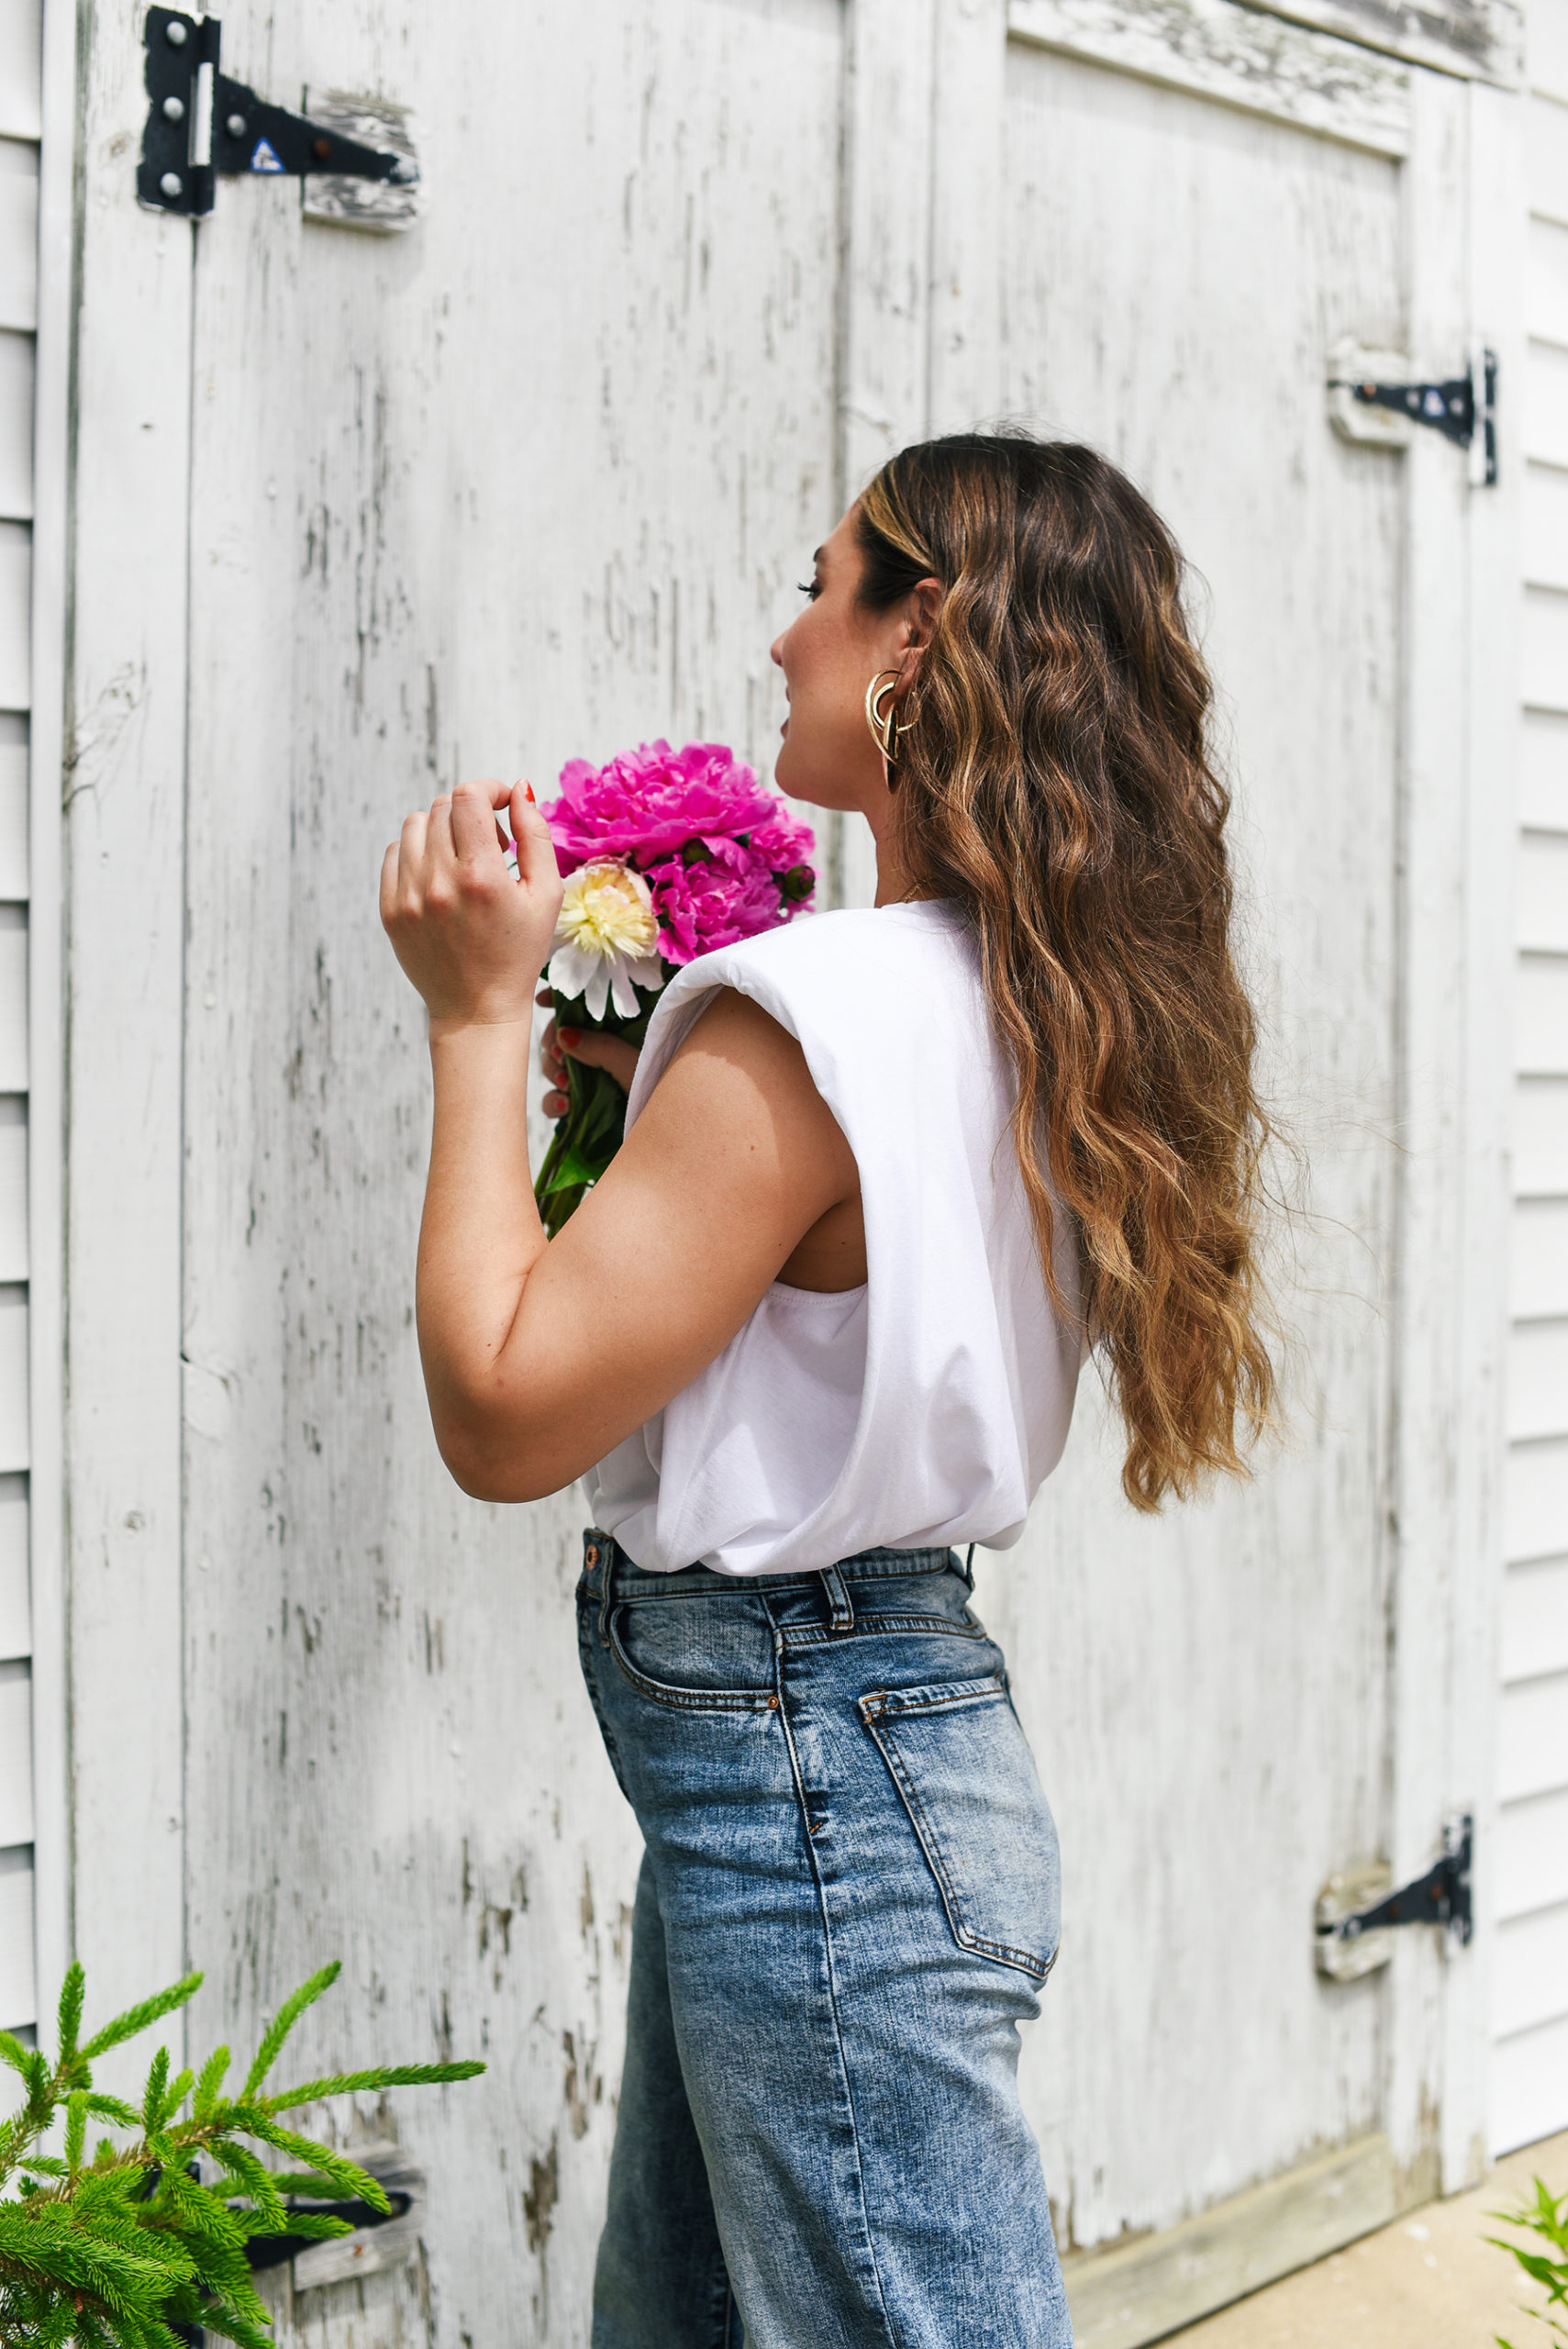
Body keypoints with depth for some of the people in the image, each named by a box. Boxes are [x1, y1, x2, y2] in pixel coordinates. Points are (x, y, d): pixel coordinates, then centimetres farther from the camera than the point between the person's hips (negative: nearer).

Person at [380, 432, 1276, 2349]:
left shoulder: (817, 1016, -21)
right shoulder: (1061, 1010, 7)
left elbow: (502, 1412, -20)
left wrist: (480, 1015, -12)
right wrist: (656, 1092, 11)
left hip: (801, 1767, -10)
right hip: (867, 1716, 10)